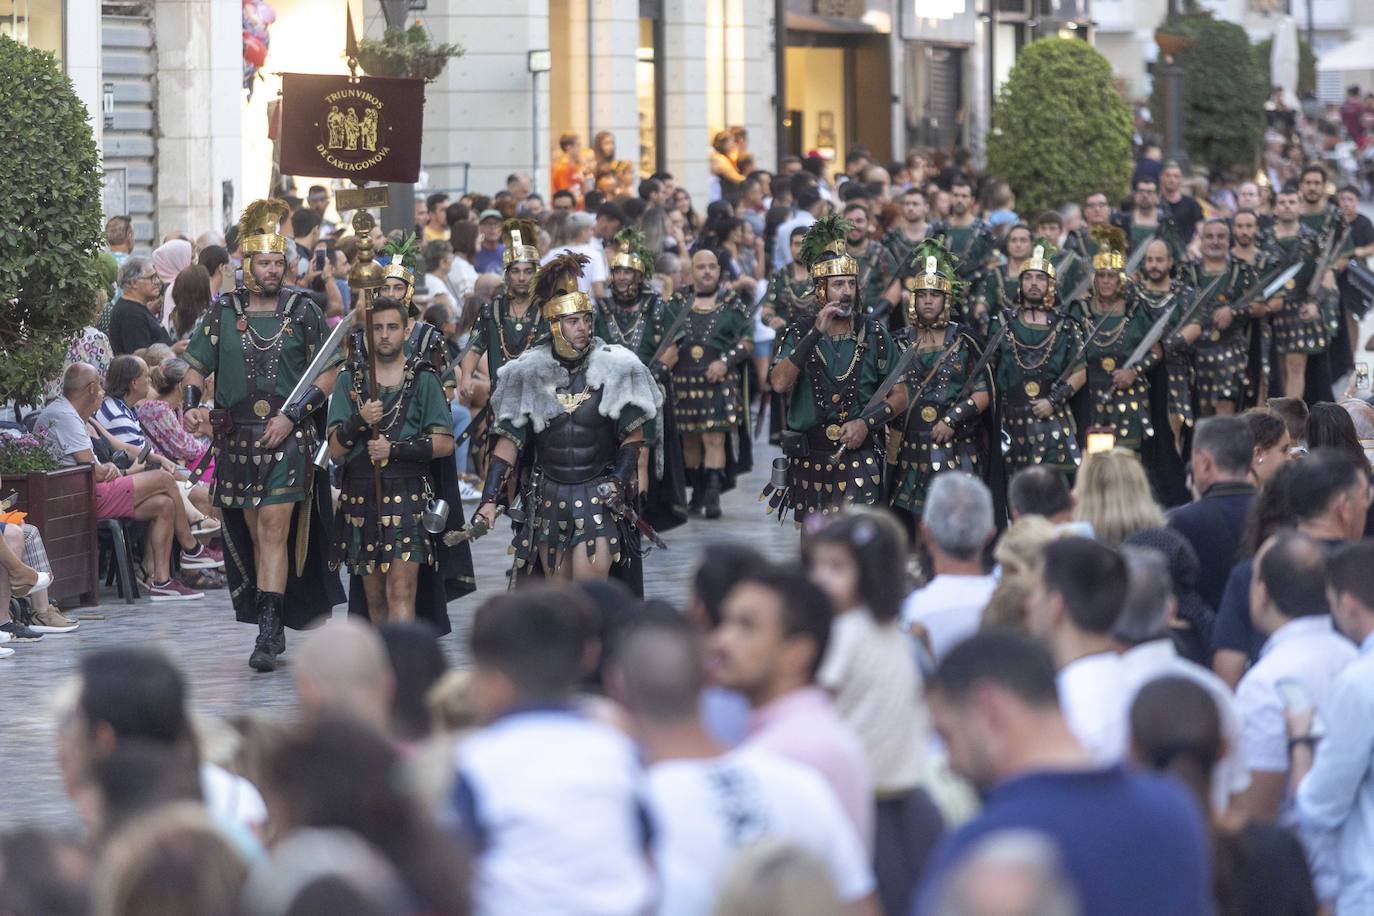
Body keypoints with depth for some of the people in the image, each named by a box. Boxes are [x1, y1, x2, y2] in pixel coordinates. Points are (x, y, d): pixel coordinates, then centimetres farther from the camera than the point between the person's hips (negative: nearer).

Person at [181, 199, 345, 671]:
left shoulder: (302, 311, 1)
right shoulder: (224, 312, 7)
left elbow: (328, 374, 2)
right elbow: (197, 368, 10)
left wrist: (292, 416, -10)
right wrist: (191, 406, -11)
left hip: (288, 437, -3)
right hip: (237, 437, 3)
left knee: (275, 526, -13)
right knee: (254, 532, 9)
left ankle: (269, 630, -18)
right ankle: (273, 627, 20)